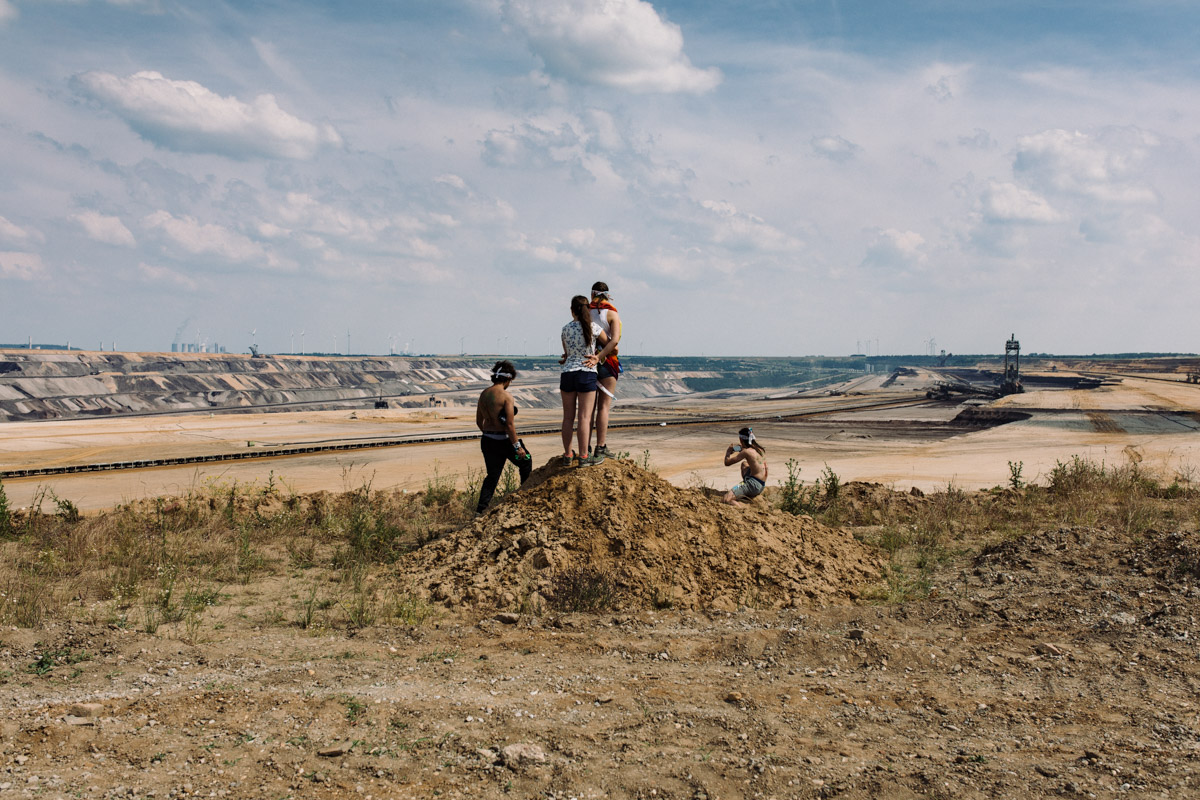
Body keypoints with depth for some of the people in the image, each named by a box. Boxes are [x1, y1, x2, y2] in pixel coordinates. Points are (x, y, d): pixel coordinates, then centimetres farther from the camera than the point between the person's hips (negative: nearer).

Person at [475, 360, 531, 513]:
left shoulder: (484, 394, 5)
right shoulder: (506, 396, -17)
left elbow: (479, 421, 14)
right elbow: (510, 424, -20)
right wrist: (517, 446, -14)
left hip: (487, 440, 6)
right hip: (503, 440, -6)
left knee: (492, 475, 14)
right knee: (526, 461, 20)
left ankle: (481, 508, 6)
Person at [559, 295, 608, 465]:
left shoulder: (565, 329, 4)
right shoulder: (594, 327, -5)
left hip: (567, 373, 3)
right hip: (586, 374, -3)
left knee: (568, 417, 9)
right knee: (584, 417, -2)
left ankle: (567, 455, 13)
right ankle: (583, 456, -3)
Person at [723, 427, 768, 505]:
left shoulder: (746, 452, -16)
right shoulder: (761, 449, 8)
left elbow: (727, 463, -11)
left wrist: (728, 451, 10)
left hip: (754, 485, -9)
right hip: (762, 485, 9)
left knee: (727, 499, -20)